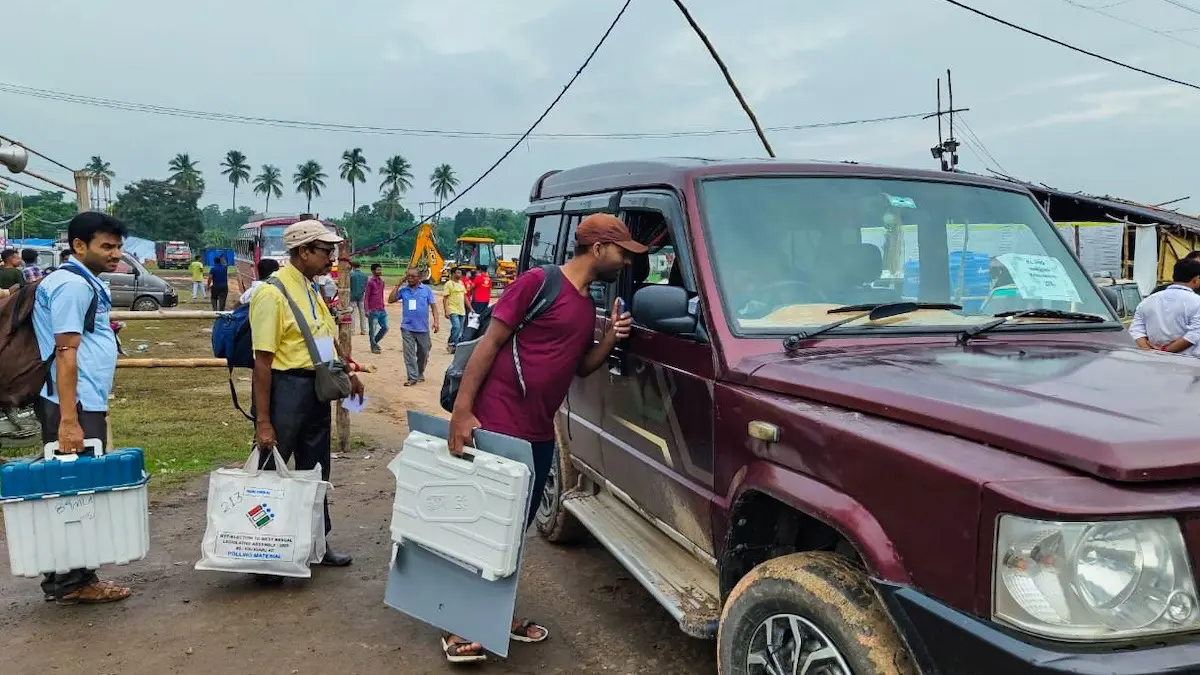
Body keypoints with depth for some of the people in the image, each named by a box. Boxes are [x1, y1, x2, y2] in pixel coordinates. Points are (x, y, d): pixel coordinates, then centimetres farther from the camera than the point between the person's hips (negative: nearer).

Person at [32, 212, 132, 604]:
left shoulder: (90, 283, 16)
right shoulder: (72, 284, -14)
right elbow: (65, 353, -20)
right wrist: (68, 421, -24)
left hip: (88, 404, 10)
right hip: (75, 407, -10)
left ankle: (72, 577, 22)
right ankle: (71, 582, 7)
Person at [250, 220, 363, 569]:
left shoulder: (312, 288, 10)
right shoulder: (272, 293, -17)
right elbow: (262, 361, -20)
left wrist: (346, 374, 13)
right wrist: (262, 421, -21)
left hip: (317, 388, 9)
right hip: (285, 388, -9)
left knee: (315, 471, 17)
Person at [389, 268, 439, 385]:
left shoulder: (426, 289, 0)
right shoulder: (403, 290, 3)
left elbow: (433, 305, 1)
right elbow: (391, 300, -4)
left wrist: (436, 321, -10)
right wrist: (398, 285, -6)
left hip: (422, 328, 0)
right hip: (407, 328, 0)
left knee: (423, 353, 12)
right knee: (409, 353, -2)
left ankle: (420, 373, 34)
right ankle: (412, 377, 3)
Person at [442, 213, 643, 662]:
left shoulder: (588, 305, 14)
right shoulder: (538, 283, -12)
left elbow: (580, 367, 21)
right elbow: (490, 343, -13)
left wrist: (610, 339, 1)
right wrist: (462, 412, -19)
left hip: (540, 435, 9)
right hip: (496, 428, -8)